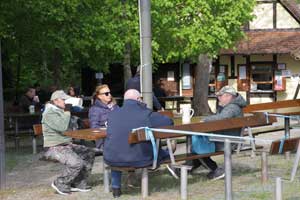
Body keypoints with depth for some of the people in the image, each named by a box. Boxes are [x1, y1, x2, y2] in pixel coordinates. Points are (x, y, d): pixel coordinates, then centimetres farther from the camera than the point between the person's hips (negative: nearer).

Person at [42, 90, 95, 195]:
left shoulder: (61, 111, 16)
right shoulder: (49, 113, -13)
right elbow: (62, 127, -28)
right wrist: (67, 113, -17)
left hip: (66, 144, 10)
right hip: (54, 147, -10)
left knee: (89, 154, 2)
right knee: (77, 163, -28)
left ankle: (79, 183, 8)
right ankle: (60, 184, -7)